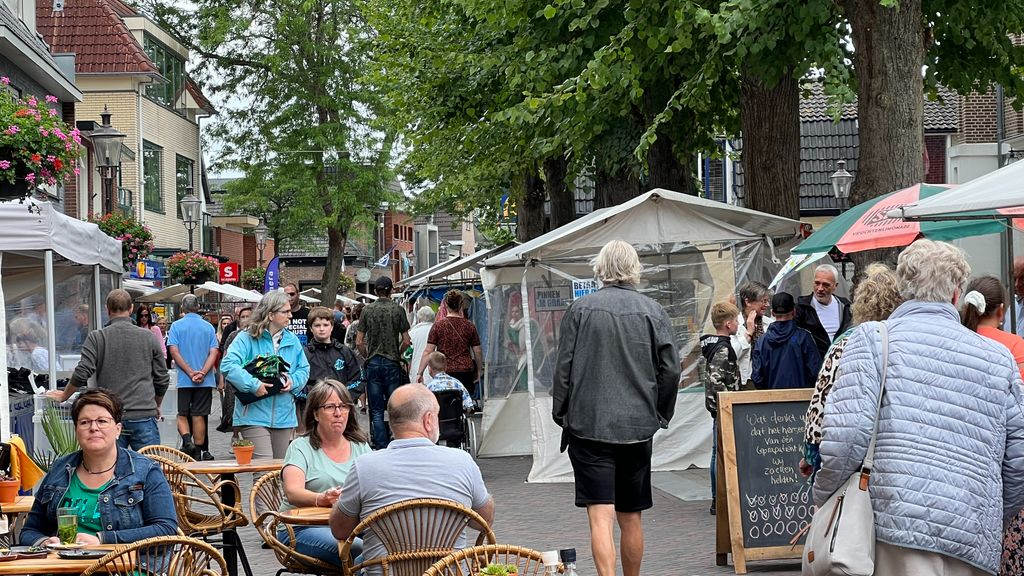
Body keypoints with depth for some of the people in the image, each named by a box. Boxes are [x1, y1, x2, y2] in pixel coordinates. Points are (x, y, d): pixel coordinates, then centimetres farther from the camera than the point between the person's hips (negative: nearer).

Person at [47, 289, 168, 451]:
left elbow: (82, 374, -6)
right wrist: (156, 406, 26)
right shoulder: (148, 337, 4)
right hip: (144, 416, 0)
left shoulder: (96, 338, 0)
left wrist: (64, 396, 12)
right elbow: (162, 379, 9)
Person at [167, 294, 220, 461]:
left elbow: (174, 351, -9)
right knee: (199, 415, 6)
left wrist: (190, 373, -11)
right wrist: (202, 373, -12)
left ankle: (187, 440, -14)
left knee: (182, 414, 9)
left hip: (184, 379, -2)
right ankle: (198, 451, 7)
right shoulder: (208, 327, 5)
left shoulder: (176, 326, -1)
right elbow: (213, 352, -5)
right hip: (205, 381, 2)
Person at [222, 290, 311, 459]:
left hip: (283, 416, 6)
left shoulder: (292, 340, 11)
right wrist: (253, 385, -25)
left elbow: (304, 369, 16)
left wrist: (293, 381, -6)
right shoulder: (247, 338, -8)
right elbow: (228, 365, -19)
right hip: (254, 415, -6)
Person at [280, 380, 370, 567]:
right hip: (304, 528, -4)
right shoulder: (301, 447, 6)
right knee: (357, 550, -33)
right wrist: (322, 499, -33)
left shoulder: (361, 446, 18)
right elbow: (292, 492, -11)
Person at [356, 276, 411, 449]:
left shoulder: (367, 310, 1)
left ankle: (380, 449, 0)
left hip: (373, 364, 1)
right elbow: (406, 341, -3)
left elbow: (359, 342, 1)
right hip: (392, 363, -1)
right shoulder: (397, 309, -3)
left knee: (376, 411, 3)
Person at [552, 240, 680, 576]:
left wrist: (562, 415, 9)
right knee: (631, 517, 15)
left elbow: (563, 368, -2)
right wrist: (659, 415, 13)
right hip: (638, 426, 2)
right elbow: (671, 370, 0)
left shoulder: (580, 309, -3)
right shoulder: (653, 312, 1)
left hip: (589, 425, -2)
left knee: (601, 516, -7)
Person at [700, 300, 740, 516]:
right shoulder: (723, 349, -17)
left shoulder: (710, 345, 12)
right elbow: (717, 381, -25)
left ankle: (717, 499, 20)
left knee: (718, 452, 14)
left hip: (717, 407, 10)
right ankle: (720, 501, -6)